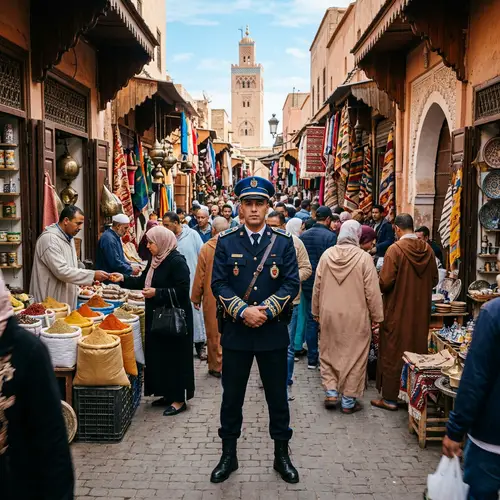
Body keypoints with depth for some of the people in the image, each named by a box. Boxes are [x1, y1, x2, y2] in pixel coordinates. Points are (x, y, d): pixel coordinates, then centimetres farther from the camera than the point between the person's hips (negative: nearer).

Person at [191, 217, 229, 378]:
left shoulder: (206, 248, -9)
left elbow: (199, 276, -4)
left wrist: (196, 298, 7)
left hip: (212, 298, -1)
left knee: (214, 333, 9)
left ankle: (217, 367, 17)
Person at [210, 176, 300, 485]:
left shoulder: (284, 242, 0)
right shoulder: (226, 242, 1)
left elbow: (292, 283, -4)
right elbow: (219, 283, -4)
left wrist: (266, 310, -17)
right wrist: (242, 311, -18)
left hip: (273, 331, 0)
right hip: (236, 331, 0)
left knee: (278, 395, 11)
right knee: (232, 395, 10)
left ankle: (282, 454, 29)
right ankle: (229, 454, 27)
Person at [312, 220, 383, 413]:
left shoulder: (327, 255, -3)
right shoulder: (364, 258, -13)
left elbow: (317, 287, 3)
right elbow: (372, 292, -11)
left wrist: (316, 311, 16)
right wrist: (376, 317, 1)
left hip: (329, 314, 3)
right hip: (355, 316, -3)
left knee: (329, 353, 19)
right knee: (353, 356, 9)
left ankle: (331, 392, 18)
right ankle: (349, 400, 16)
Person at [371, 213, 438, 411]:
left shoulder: (395, 249, -16)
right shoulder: (427, 249, 0)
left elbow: (385, 282, -17)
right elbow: (434, 280, 9)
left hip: (397, 310, -5)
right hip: (421, 311, 5)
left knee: (393, 352, 5)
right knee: (417, 349, 15)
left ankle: (390, 398, 11)